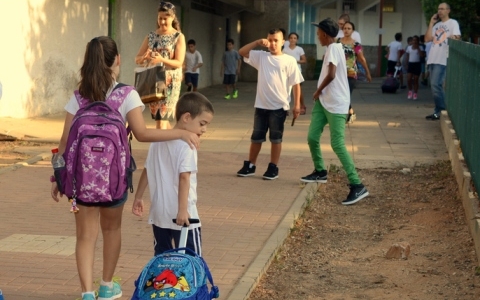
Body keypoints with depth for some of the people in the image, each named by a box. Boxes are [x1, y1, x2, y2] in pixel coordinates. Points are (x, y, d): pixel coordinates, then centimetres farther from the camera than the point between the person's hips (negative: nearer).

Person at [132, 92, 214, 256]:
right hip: (182, 215, -7)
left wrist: (138, 197, 23)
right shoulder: (186, 145, -14)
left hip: (159, 213, 7)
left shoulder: (158, 141, 9)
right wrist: (182, 210, -25)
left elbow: (146, 171, 14)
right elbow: (184, 178, -22)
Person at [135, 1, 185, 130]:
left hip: (170, 81, -5)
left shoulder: (178, 37, -3)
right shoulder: (151, 36, 9)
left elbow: (179, 63, -11)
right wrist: (145, 57, -17)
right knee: (161, 118, 9)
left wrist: (162, 60, -29)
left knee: (162, 117, -13)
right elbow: (137, 59, 7)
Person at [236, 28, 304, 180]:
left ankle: (273, 168, 13)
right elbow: (242, 52, 4)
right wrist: (258, 42, -7)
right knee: (256, 137, 11)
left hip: (279, 107, -3)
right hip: (261, 105, 3)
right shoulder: (261, 56, 6)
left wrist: (297, 105, -9)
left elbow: (296, 84, -4)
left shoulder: (289, 60, -4)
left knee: (276, 138, 6)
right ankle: (250, 166, 21)